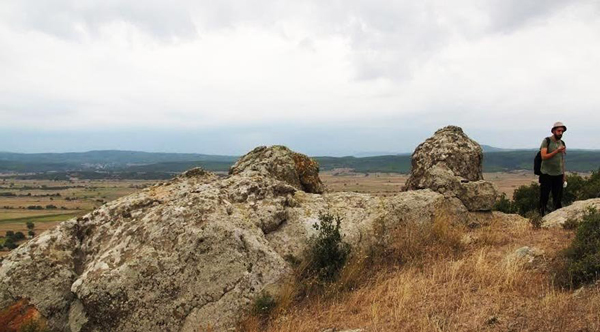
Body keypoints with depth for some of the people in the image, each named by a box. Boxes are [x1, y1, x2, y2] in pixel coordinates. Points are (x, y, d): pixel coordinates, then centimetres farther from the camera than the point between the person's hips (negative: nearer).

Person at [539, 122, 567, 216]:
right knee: (544, 197, 0)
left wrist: (564, 174, 14)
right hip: (547, 174, -5)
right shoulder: (547, 141, -5)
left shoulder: (562, 143, 11)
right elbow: (544, 156, -15)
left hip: (558, 174, 5)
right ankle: (541, 215, 8)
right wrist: (557, 151, -24)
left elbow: (562, 159, 16)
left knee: (558, 198, 8)